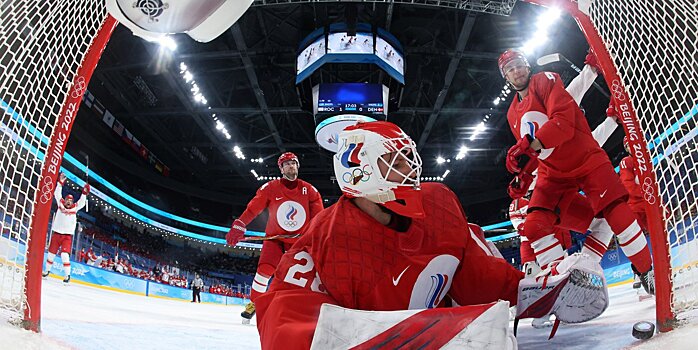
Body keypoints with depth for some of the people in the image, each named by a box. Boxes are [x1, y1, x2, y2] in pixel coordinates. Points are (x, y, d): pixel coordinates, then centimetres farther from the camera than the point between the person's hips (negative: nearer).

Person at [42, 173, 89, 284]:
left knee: (65, 254, -14)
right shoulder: (61, 204, 4)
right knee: (51, 252, 14)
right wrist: (60, 183, -5)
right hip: (56, 233, 2)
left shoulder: (75, 208, 2)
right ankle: (47, 270, 34)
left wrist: (85, 192, -19)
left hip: (67, 235, -2)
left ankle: (67, 274, -11)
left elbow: (82, 202, -7)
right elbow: (57, 194, 2)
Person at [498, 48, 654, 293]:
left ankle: (647, 272, 7)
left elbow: (564, 119, -22)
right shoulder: (513, 114, 13)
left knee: (618, 212, -14)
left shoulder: (545, 81, -6)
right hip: (552, 172, 5)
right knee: (534, 225, -13)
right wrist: (522, 176, 0)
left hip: (586, 159, -5)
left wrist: (530, 144, -34)